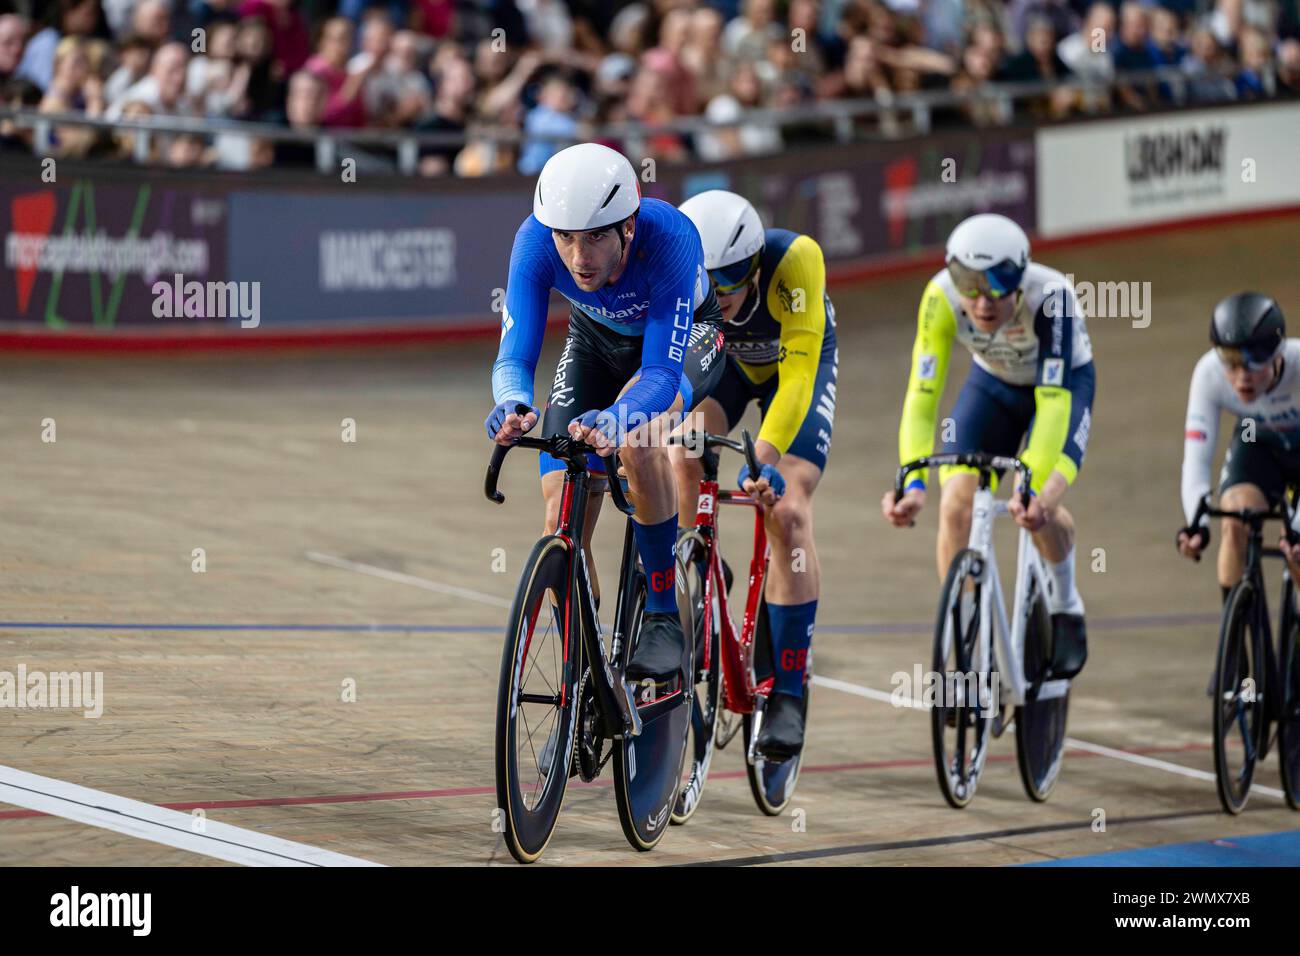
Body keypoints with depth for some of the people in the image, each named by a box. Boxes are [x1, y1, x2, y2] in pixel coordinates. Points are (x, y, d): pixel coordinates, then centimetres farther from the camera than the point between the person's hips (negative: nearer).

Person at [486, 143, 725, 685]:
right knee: (562, 522, -9)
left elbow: (661, 372, -42)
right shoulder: (536, 240, -33)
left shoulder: (669, 237, -40)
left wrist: (616, 417, -63)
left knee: (634, 439, -35)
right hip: (597, 339, 3)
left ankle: (664, 615, -21)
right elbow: (513, 356, -32)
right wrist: (512, 404, -55)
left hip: (682, 339, -3)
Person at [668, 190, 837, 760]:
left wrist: (764, 458, -52)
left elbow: (797, 376, -41)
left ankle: (787, 692, -11)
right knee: (681, 463, -28)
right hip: (718, 360, 2)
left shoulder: (795, 259, -40)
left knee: (786, 512, -18)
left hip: (797, 365, -2)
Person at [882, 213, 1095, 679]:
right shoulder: (941, 297, -32)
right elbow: (921, 394, -33)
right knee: (956, 504, -17)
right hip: (993, 383, 3)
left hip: (1063, 383, -3)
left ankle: (1065, 605, 8)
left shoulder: (1051, 296, -39)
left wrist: (1034, 486, -53)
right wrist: (913, 482, -45)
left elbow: (1053, 398, -42)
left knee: (1038, 505, -24)